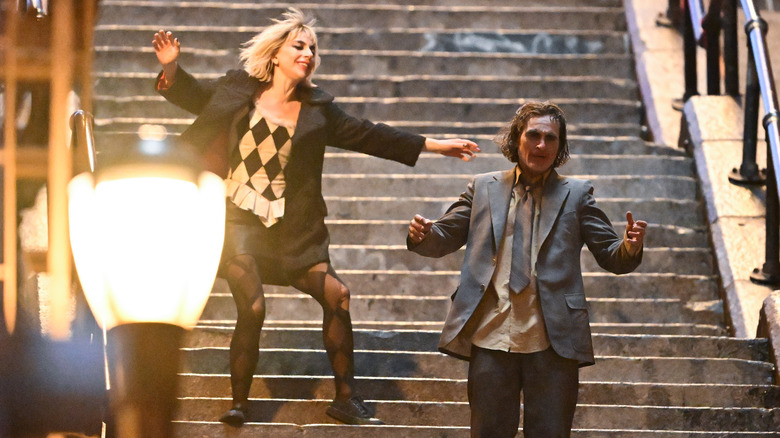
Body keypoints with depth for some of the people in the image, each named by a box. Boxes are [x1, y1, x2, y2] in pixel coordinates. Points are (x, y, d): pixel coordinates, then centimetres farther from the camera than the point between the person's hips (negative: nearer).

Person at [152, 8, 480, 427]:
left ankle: (345, 398, 8)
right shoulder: (239, 89, 3)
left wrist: (435, 146, 8)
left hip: (287, 227, 4)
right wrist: (171, 66, -10)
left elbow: (368, 136, 10)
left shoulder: (317, 109, 8)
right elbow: (190, 94, 12)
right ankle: (238, 404, 0)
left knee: (336, 295, -3)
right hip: (237, 218, -4)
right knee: (252, 307, -16)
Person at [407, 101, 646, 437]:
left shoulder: (576, 194, 9)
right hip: (491, 338, 1)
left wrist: (630, 246, -17)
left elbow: (612, 258, 7)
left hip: (552, 343, -1)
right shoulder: (484, 188, 12)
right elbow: (444, 239, 15)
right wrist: (423, 235, -9)